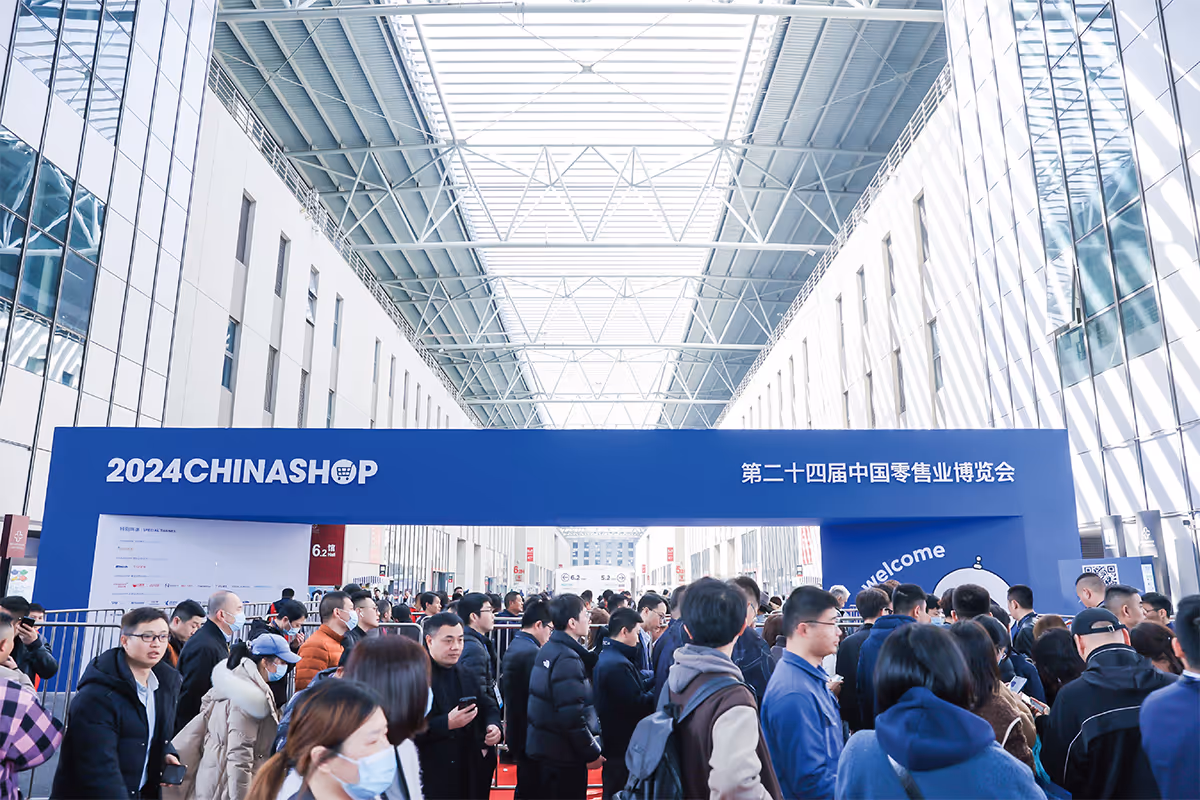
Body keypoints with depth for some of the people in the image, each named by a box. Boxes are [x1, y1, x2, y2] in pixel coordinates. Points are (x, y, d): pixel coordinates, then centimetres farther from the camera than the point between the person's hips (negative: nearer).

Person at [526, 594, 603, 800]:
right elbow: (572, 716, -25)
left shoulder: (547, 650, 7)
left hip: (544, 746, 9)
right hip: (564, 753, -9)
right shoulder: (567, 659, -22)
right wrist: (592, 753, -15)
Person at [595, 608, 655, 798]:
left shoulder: (608, 656, 7)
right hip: (622, 744, -10)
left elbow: (633, 688, 8)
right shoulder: (617, 664, -27)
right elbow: (638, 704, -25)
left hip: (613, 740, 10)